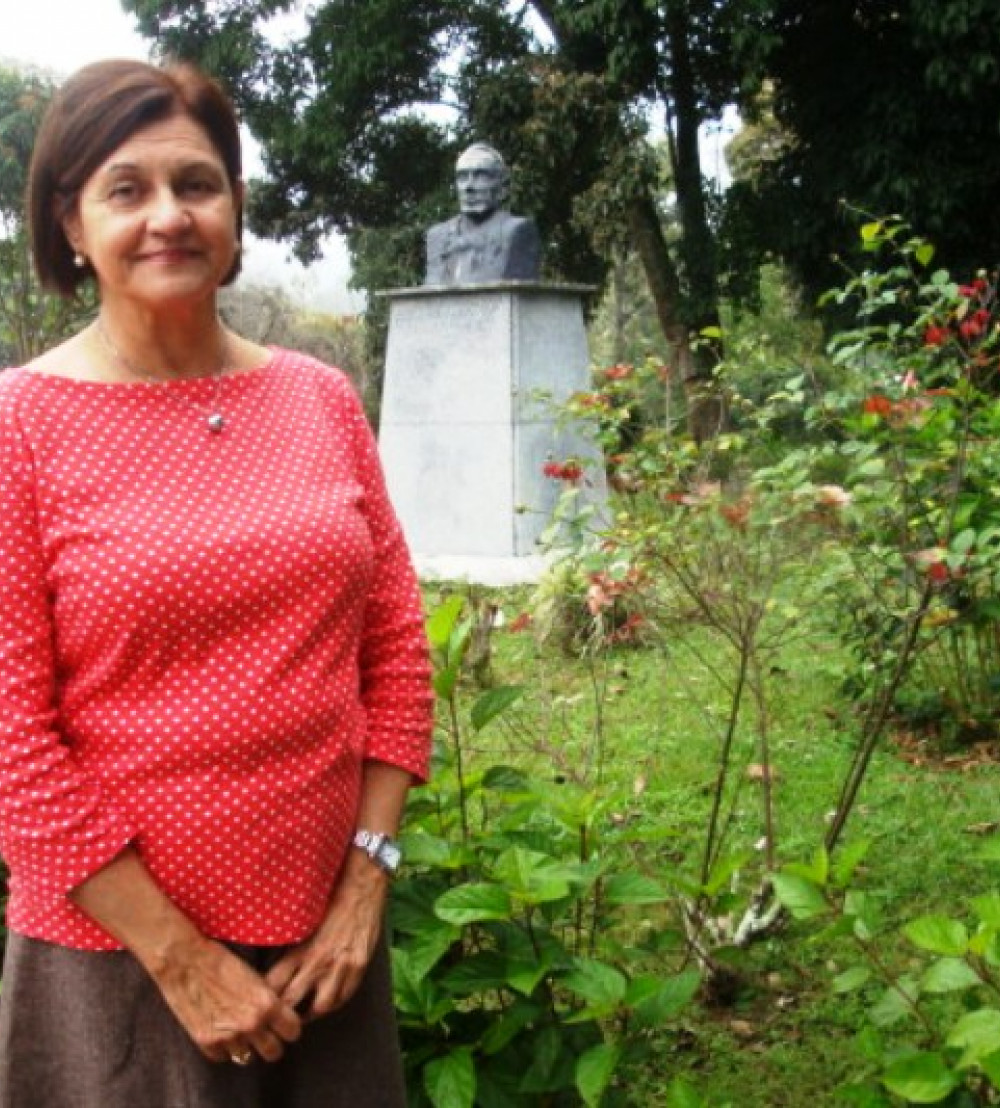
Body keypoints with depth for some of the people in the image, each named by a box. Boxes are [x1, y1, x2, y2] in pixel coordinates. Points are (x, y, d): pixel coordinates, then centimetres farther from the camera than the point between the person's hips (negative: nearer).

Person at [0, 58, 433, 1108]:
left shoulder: (322, 401, 3)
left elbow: (396, 648, 6)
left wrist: (367, 879, -2)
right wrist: (179, 957, -11)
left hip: (323, 935, 4)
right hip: (119, 947, -3)